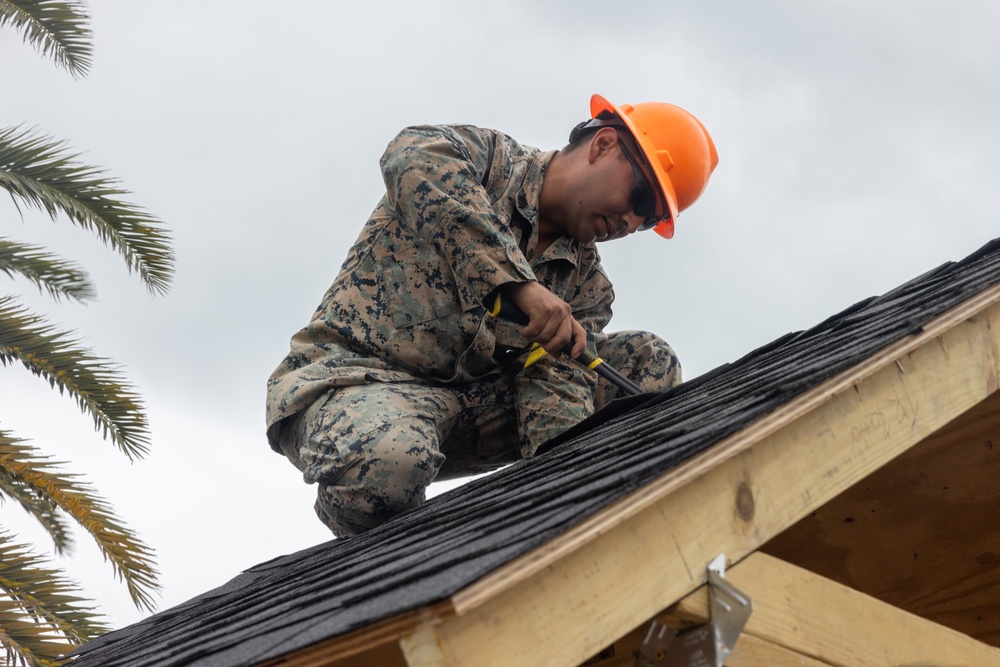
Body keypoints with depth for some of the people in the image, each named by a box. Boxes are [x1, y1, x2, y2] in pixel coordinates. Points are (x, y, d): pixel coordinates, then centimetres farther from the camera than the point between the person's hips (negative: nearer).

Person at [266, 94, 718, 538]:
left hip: (469, 406, 6)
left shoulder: (586, 282, 10)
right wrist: (517, 282, -37)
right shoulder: (490, 158, -5)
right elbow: (413, 159, -30)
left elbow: (558, 385, -6)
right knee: (387, 459, -43)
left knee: (649, 361, 0)